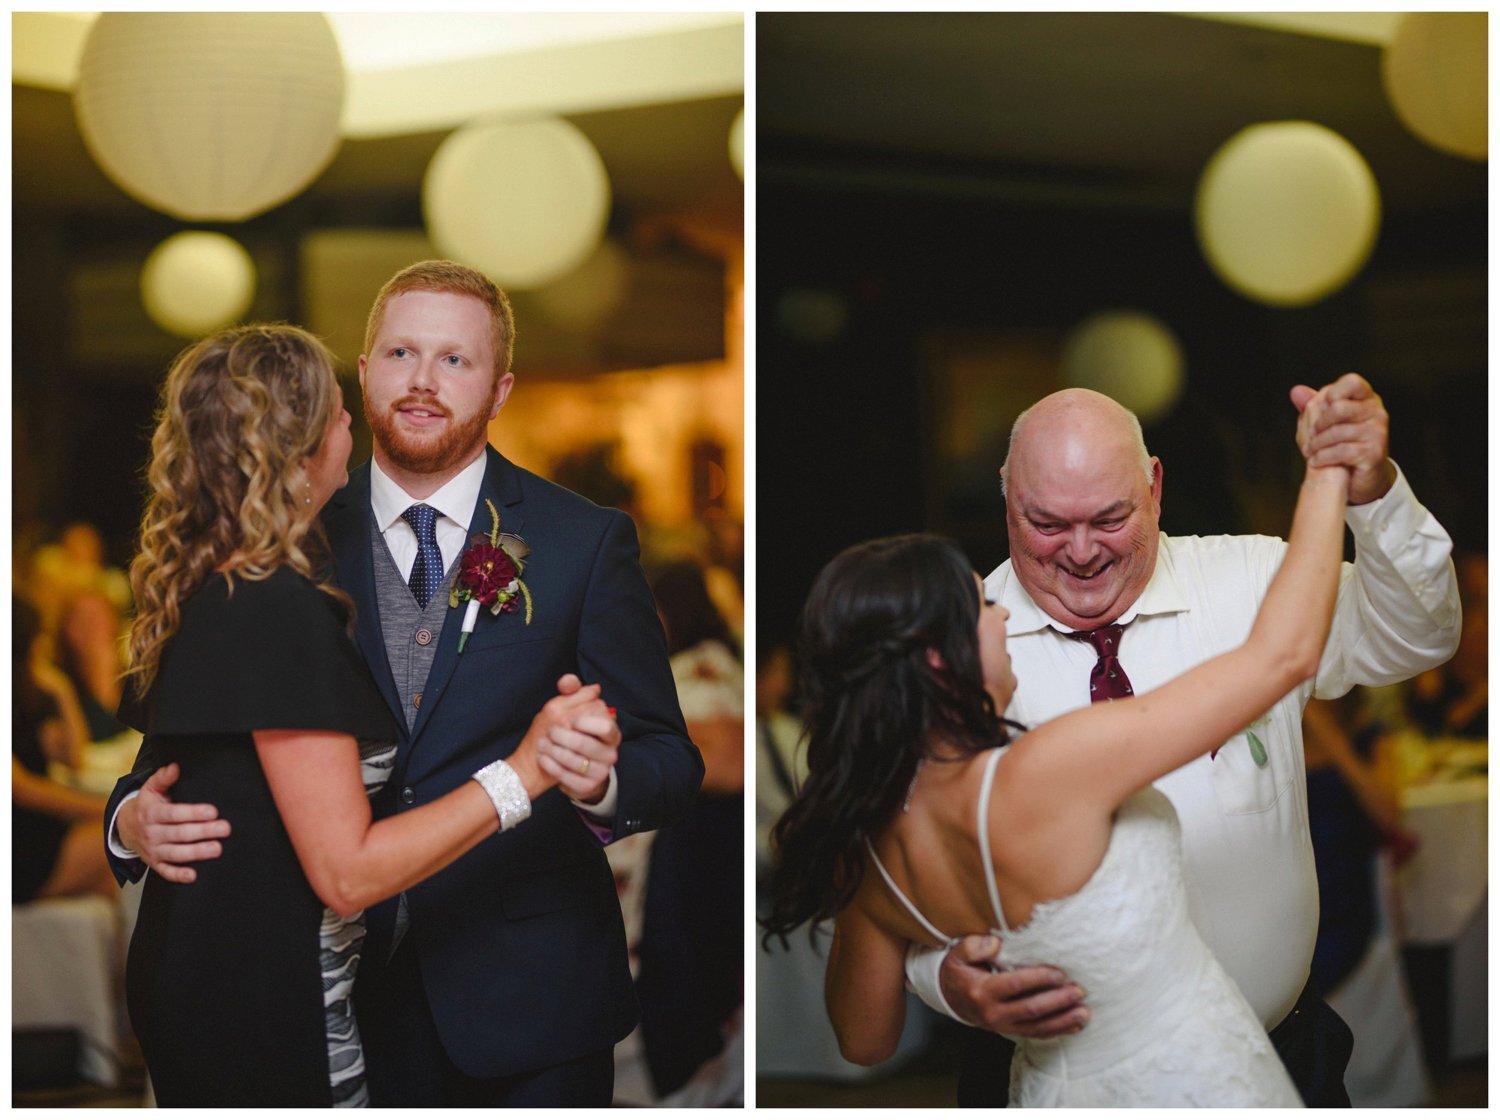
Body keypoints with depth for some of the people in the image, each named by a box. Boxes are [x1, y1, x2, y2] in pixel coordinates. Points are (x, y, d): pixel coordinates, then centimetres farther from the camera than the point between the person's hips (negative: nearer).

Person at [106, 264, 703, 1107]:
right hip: (352, 985, 1)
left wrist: (601, 783, -27)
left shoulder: (587, 540, -2)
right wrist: (137, 816, -18)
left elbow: (669, 758, -4)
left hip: (528, 995, -1)